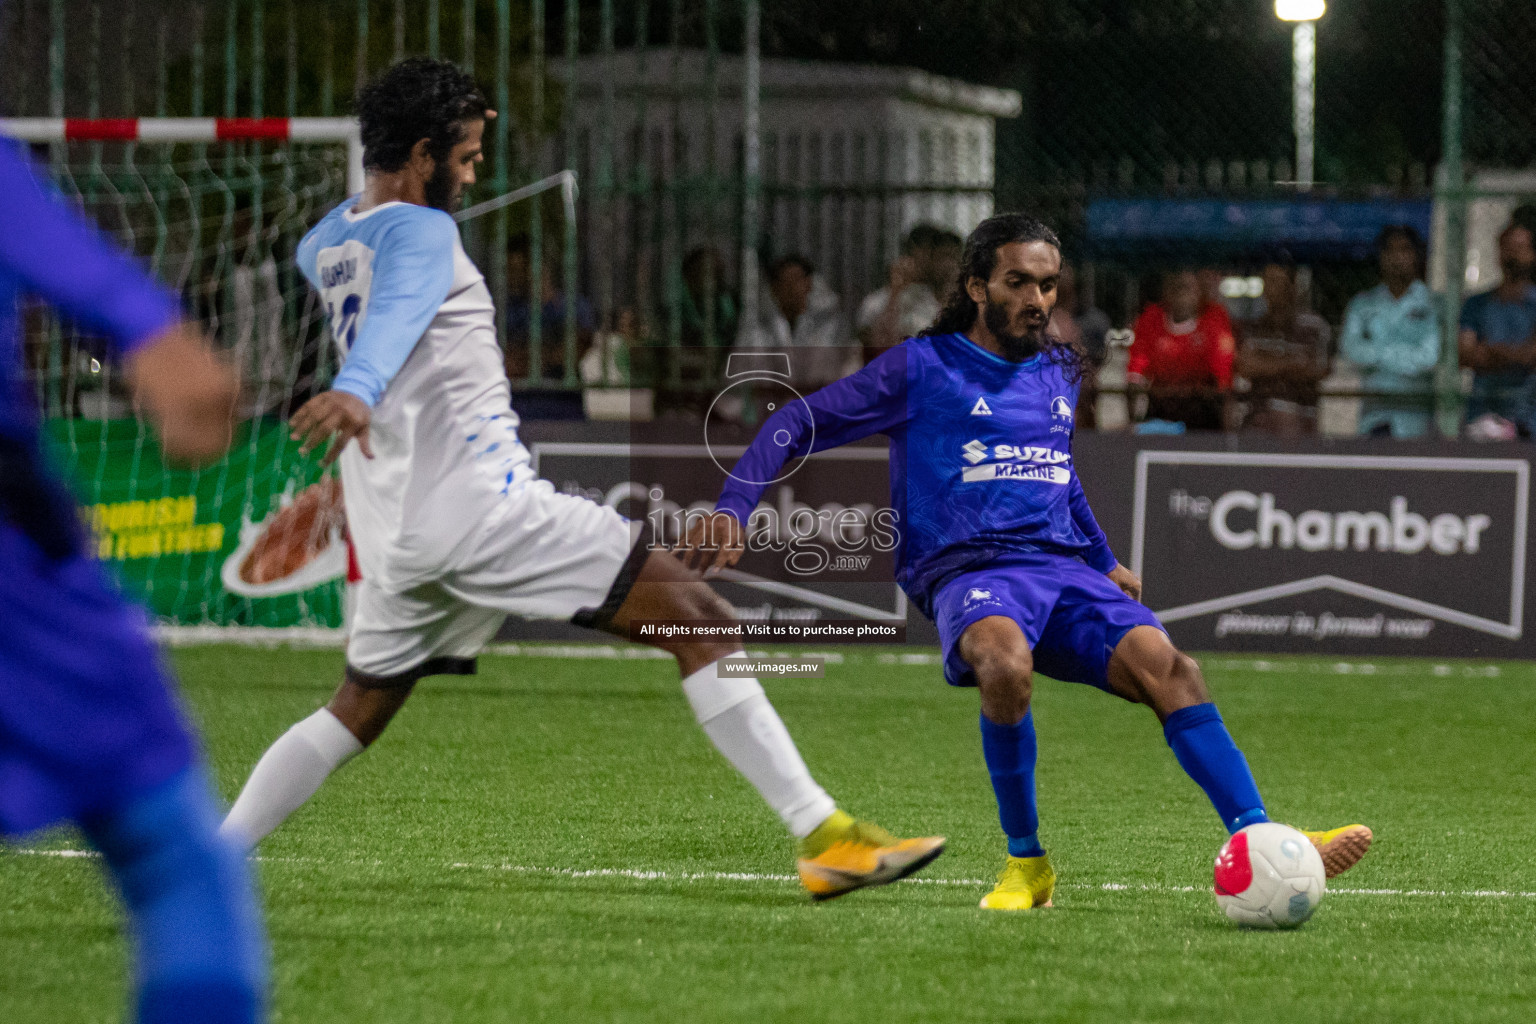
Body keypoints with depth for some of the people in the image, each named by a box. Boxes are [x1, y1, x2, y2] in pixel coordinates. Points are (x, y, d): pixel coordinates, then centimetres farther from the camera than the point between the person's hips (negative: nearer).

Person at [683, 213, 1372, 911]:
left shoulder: (1059, 373, 22)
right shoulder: (923, 368, 5)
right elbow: (796, 426, 6)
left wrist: (1106, 564, 38)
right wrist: (733, 510, -8)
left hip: (1065, 568, 5)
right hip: (967, 570, -5)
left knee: (1165, 665, -25)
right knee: (1006, 662, -40)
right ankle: (1026, 863, -22)